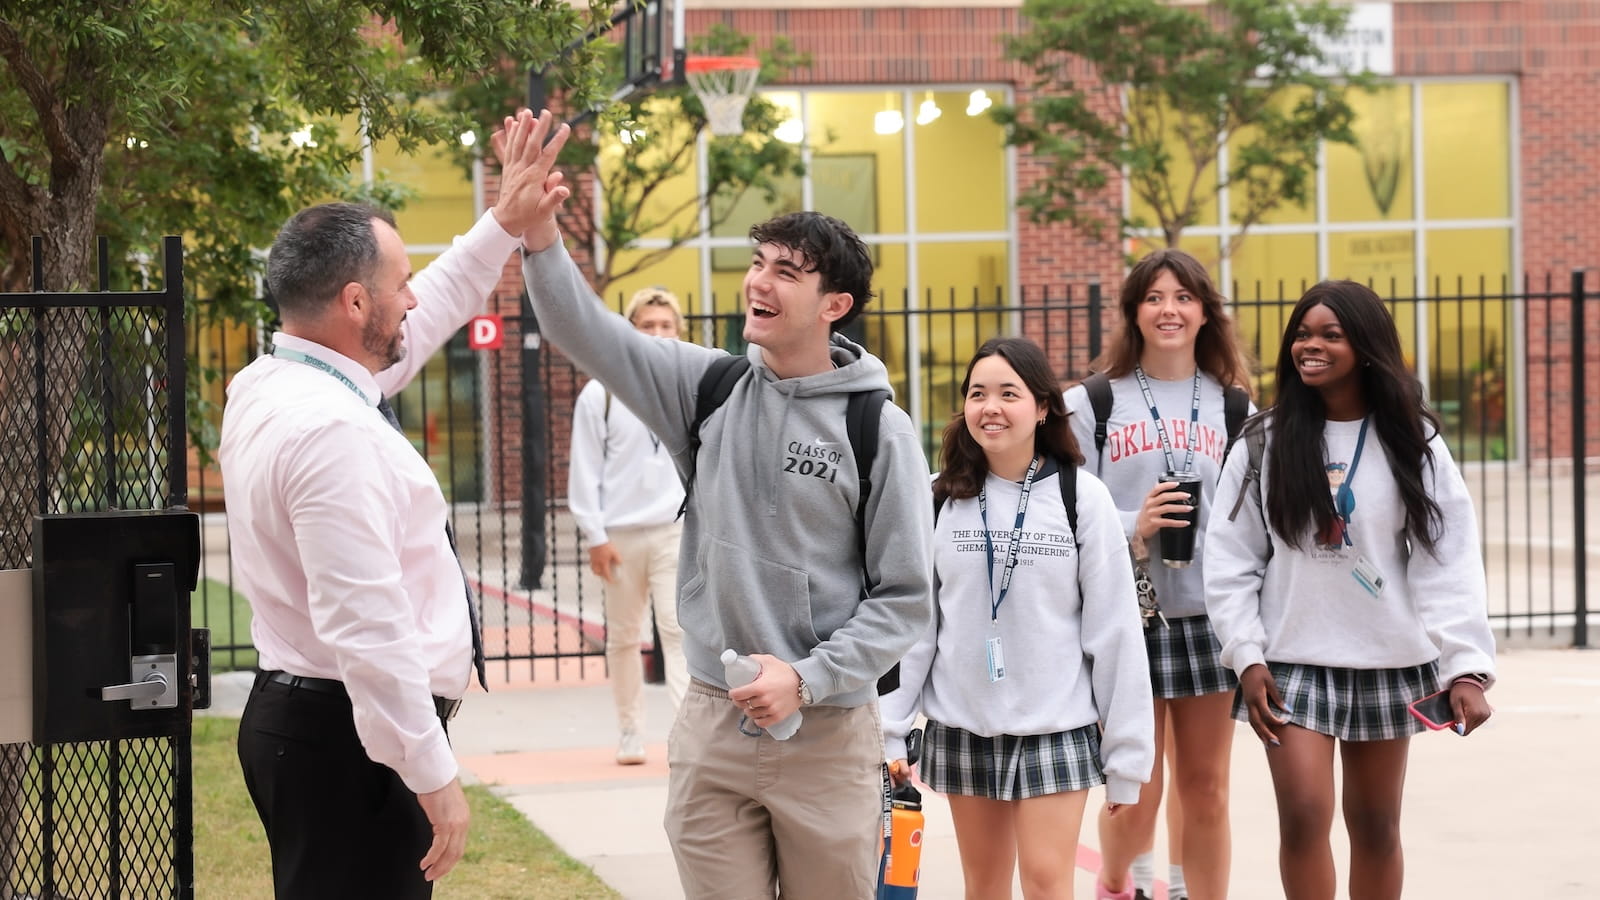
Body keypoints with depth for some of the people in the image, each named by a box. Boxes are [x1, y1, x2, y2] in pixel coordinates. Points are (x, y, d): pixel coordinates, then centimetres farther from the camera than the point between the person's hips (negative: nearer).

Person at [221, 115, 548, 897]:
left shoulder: (268, 389, 8)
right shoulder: (332, 433, -22)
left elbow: (414, 323, 25)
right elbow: (366, 628, -26)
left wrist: (504, 227, 28)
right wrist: (434, 775, -21)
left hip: (297, 716, 10)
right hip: (349, 739, -10)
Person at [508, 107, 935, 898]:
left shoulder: (879, 430, -6)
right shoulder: (710, 388, 3)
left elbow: (903, 596, -5)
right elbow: (586, 334, -4)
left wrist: (807, 678, -16)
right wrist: (540, 235, -20)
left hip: (828, 730, -3)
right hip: (711, 724, 3)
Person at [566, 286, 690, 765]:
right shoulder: (601, 394, 1)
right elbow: (585, 471, 0)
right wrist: (595, 536, -4)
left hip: (677, 529, 0)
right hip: (620, 533, 0)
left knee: (679, 629, -12)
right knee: (623, 638, 9)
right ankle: (630, 732, 21)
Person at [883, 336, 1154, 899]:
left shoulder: (1082, 498, -7)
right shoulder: (940, 499, 0)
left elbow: (1115, 629, -5)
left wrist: (1126, 751, -5)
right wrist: (891, 730, -1)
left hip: (1055, 728, -3)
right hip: (961, 727, 3)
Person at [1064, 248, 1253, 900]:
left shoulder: (1233, 407, 10)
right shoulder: (1093, 403, 3)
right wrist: (1132, 527, -18)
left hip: (1211, 616, 2)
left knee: (1204, 790, 5)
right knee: (1136, 794, 3)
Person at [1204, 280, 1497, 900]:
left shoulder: (1412, 444, 0)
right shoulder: (1264, 443, -1)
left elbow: (1448, 562, -5)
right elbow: (1231, 560, -1)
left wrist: (1467, 666, -14)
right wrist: (1247, 658, -9)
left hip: (1387, 662, 1)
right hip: (1294, 660, -1)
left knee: (1375, 825, 10)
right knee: (1304, 815, -12)